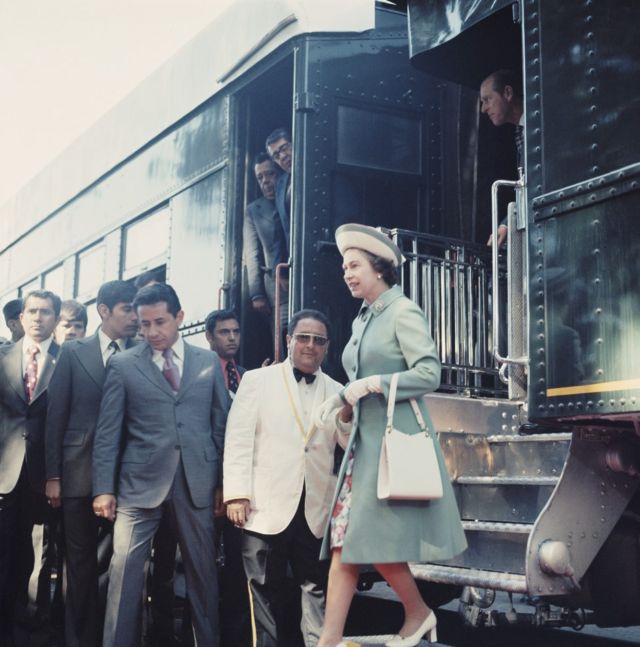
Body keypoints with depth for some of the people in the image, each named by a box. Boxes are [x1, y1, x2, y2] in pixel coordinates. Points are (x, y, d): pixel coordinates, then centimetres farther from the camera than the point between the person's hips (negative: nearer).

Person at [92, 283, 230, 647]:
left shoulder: (209, 361, 9)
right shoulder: (123, 365, 4)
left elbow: (222, 425, 9)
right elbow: (108, 433, 2)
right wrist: (104, 489, -4)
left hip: (197, 481, 2)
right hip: (140, 482, -1)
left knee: (203, 570, 9)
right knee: (125, 569, -4)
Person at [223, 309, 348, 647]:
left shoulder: (335, 392, 13)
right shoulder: (258, 380, 5)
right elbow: (239, 439, -3)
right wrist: (236, 494, -12)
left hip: (314, 511, 2)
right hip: (266, 506, -2)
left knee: (316, 588, 5)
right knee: (266, 591, 6)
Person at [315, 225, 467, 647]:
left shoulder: (404, 312, -7)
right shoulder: (363, 321, 17)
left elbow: (430, 373, -15)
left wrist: (374, 384, -19)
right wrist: (341, 402, 4)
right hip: (364, 439, 8)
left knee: (376, 541, -7)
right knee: (344, 543, 1)